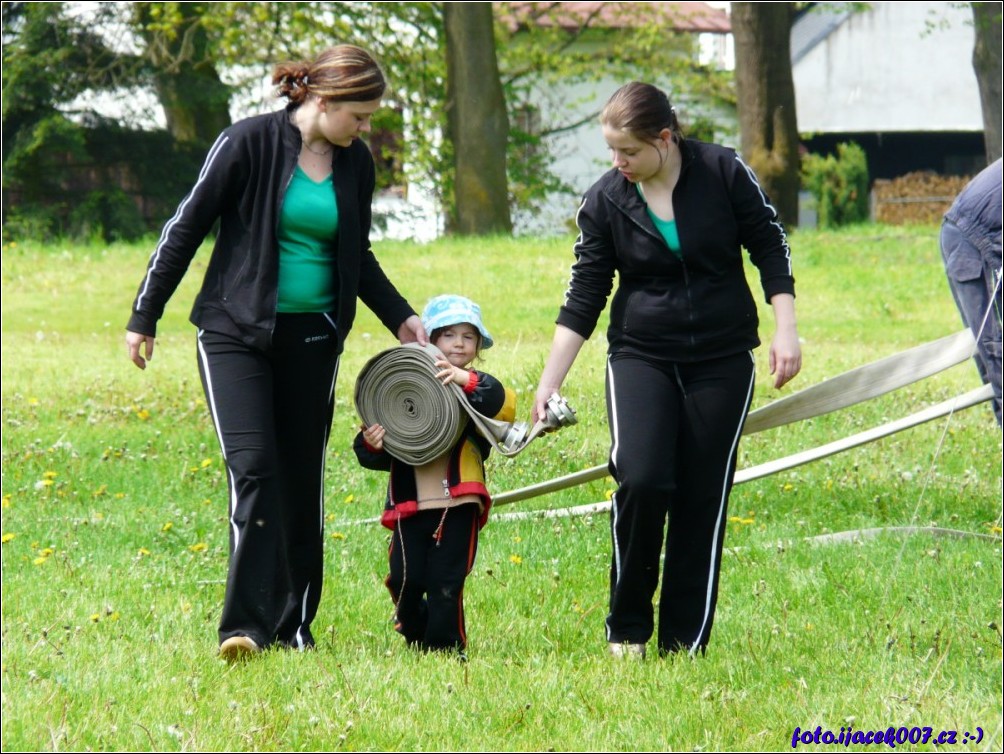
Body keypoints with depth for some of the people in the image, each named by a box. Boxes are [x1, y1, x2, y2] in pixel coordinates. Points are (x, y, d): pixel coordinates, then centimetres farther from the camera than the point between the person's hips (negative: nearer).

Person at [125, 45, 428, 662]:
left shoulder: (356, 163, 6)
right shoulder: (251, 143, -10)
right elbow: (187, 227, -4)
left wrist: (401, 316, 13)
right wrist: (145, 318, -3)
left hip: (313, 339, 5)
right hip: (237, 332, -5)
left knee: (302, 483, 6)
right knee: (253, 467, -16)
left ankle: (293, 623, 16)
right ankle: (247, 625, -18)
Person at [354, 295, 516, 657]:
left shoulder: (477, 389, 3)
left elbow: (505, 406, -22)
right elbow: (380, 458, 13)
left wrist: (466, 380, -34)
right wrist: (371, 445, -11)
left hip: (456, 505, -2)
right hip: (410, 505, 2)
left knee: (445, 583, -2)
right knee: (405, 579, 2)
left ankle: (445, 647, 11)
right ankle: (415, 637, 26)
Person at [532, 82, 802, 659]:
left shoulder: (725, 173, -6)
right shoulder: (605, 202, -4)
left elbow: (771, 249, 2)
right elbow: (583, 298, -1)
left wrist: (786, 330, -7)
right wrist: (550, 383, -6)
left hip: (723, 361, 0)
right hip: (641, 357, 0)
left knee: (703, 501, -1)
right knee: (641, 480, -19)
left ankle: (685, 643, 8)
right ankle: (627, 628, -2)